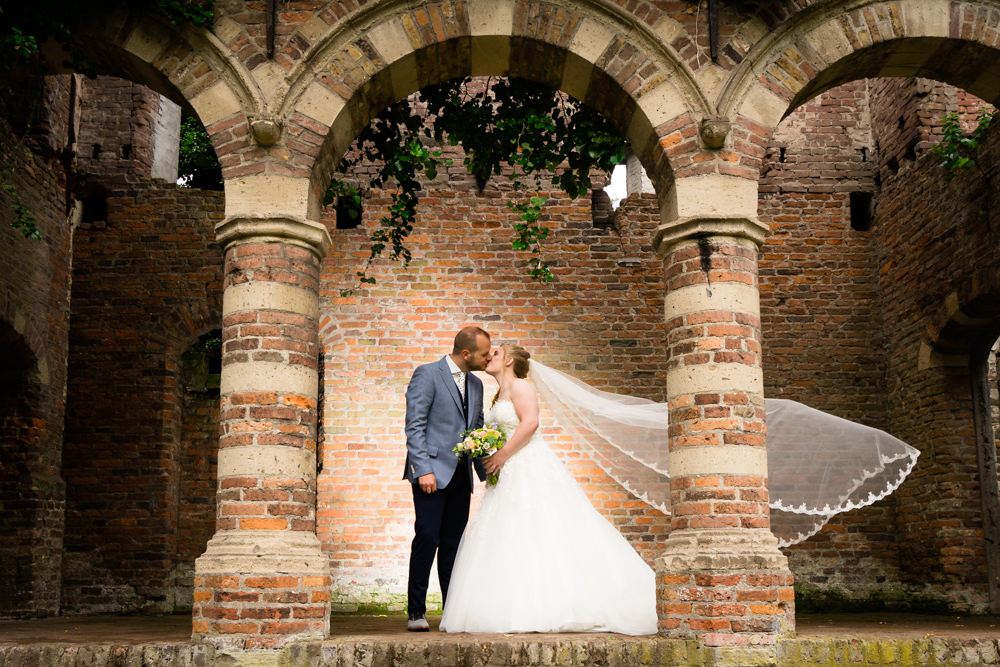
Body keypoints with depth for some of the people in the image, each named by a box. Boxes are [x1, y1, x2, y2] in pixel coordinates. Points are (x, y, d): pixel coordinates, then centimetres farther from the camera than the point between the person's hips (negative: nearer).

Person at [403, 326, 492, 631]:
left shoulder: (476, 384, 16)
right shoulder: (427, 374, -5)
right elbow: (414, 425, -10)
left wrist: (488, 472, 11)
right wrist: (423, 469, -17)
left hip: (461, 476, 6)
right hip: (433, 472, -6)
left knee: (453, 544, 7)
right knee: (427, 538, -11)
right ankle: (416, 612, -3)